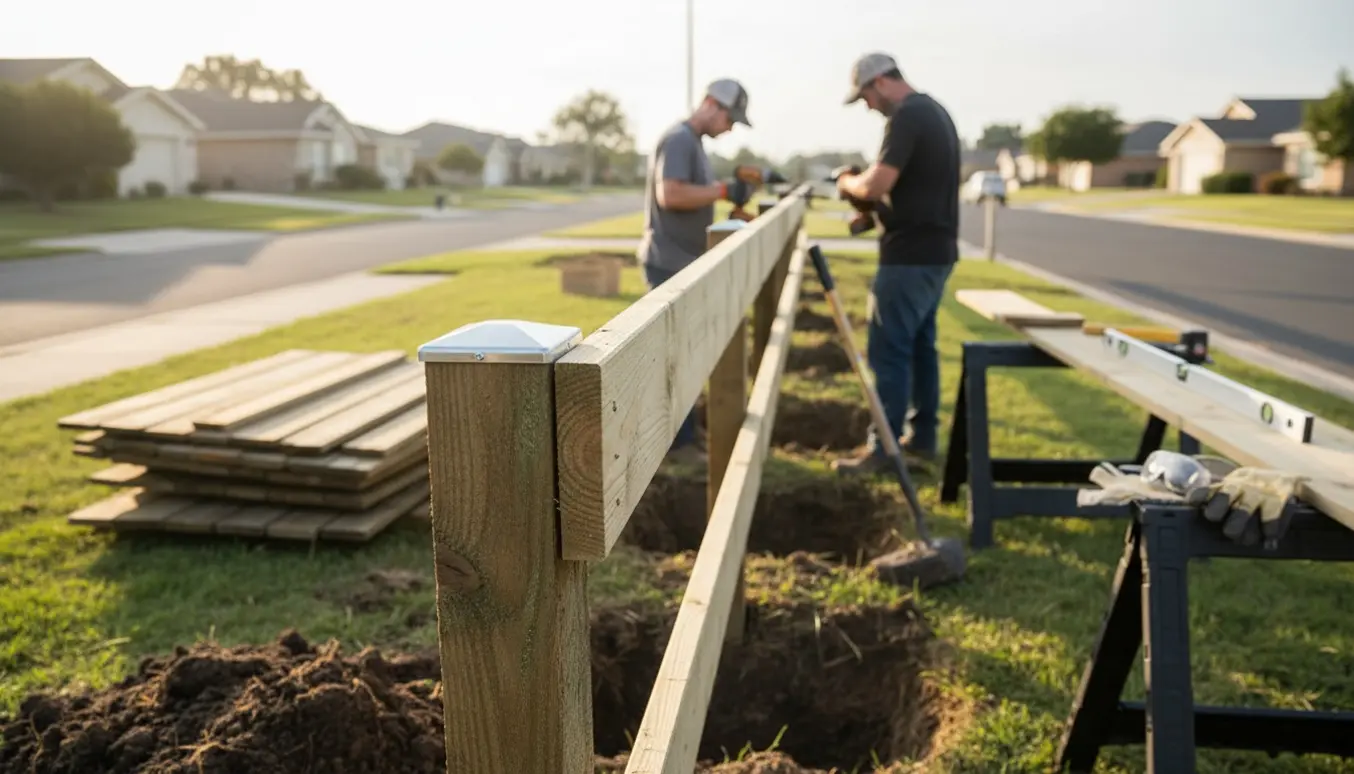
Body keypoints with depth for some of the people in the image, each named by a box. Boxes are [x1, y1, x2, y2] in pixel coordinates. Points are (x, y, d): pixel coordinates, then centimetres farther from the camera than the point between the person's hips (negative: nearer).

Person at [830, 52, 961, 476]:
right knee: (919, 345, 14)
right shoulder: (933, 111, 17)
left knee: (888, 351, -5)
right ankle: (923, 439, 21)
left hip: (910, 254, -10)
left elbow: (875, 186, -22)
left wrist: (848, 183, -1)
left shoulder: (907, 117, -15)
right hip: (935, 250, 10)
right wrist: (873, 211, 14)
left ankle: (882, 449, 0)